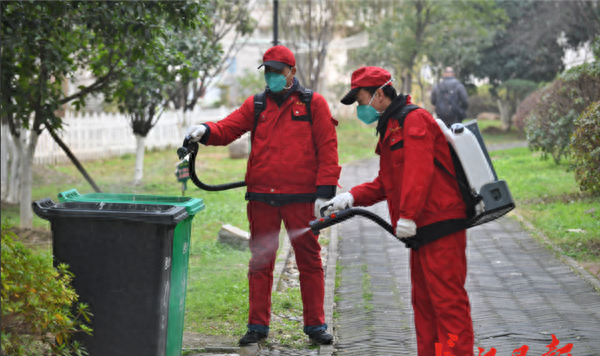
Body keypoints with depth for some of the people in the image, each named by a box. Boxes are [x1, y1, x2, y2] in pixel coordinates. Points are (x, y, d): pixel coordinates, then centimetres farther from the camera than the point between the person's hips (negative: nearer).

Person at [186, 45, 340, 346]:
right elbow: (228, 128, 1)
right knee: (260, 261, 6)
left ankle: (315, 325, 15)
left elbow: (327, 149, 0)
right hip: (261, 197, 2)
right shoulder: (255, 105, 12)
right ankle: (258, 325, 15)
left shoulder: (313, 104, 4)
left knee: (309, 260, 4)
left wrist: (325, 192, -7)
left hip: (301, 197, -2)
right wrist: (205, 131, -22)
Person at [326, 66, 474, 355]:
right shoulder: (390, 128, 22)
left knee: (447, 298, -10)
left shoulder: (414, 119, -9)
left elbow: (419, 171, -21)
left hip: (440, 225, -11)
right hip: (422, 231, 11)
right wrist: (353, 196, 8)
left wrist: (407, 215, -25)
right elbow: (387, 183, 23)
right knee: (423, 301, 14)